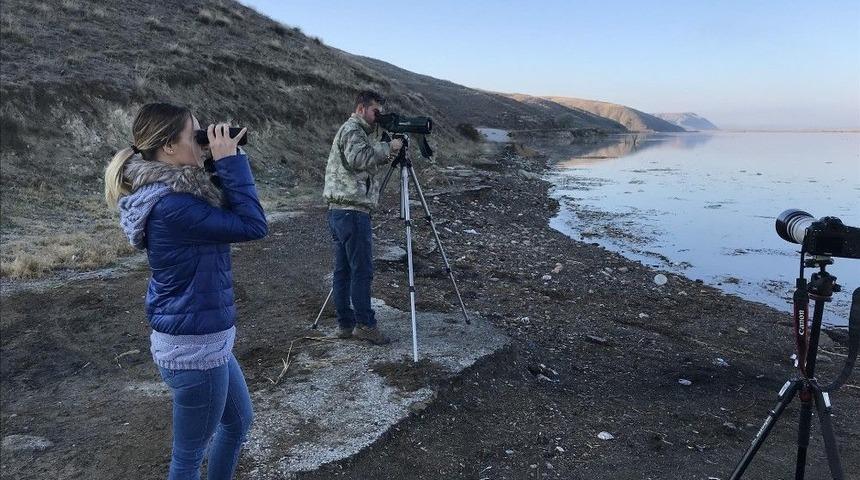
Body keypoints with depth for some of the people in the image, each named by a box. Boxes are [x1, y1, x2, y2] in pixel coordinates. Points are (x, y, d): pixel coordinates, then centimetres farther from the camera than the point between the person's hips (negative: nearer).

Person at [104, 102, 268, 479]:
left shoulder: (171, 190, 4)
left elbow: (227, 214, 12)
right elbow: (253, 225, -26)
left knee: (239, 420, 27)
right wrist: (230, 160, -21)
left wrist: (223, 163, 0)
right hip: (194, 345, -10)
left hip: (205, 335, 10)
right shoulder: (171, 205, -26)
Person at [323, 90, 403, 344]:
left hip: (338, 210, 10)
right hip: (353, 211, -10)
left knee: (343, 269, 10)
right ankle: (364, 324, 2)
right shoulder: (352, 130, -7)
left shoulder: (354, 130, 24)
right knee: (362, 271, -5)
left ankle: (345, 324, 16)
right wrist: (387, 147, -15)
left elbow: (365, 165, 24)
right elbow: (358, 159, -25)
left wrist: (385, 156, 10)